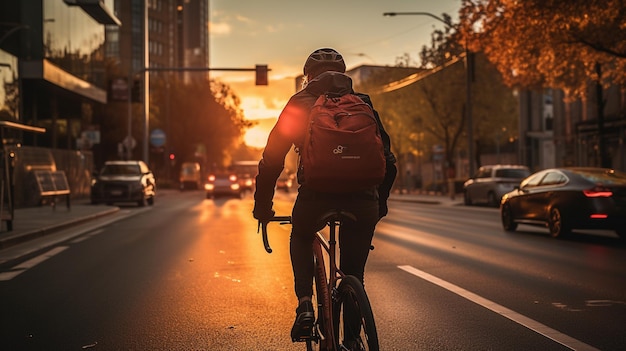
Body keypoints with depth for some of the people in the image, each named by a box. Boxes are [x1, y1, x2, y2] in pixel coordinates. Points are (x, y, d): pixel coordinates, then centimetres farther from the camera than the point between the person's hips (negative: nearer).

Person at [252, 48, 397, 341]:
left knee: (301, 237, 31)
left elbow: (272, 160, 15)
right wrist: (380, 204, 34)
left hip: (316, 195, -1)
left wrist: (262, 206, 24)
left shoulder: (299, 104, 16)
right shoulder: (362, 104, 21)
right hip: (362, 200, 2)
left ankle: (305, 305, 12)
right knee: (353, 275, 20)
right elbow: (388, 160, 23)